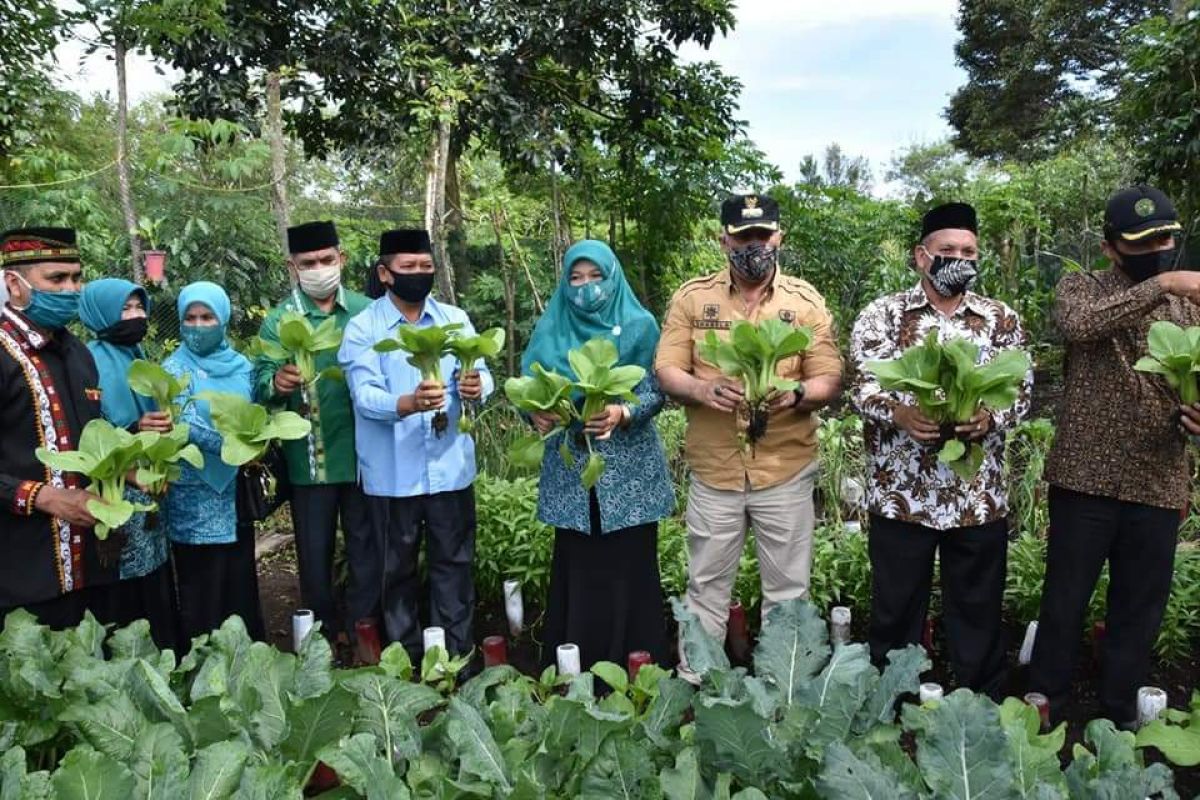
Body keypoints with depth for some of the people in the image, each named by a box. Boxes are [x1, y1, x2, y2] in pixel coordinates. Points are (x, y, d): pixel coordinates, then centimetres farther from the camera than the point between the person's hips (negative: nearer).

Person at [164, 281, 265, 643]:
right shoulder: (176, 368, -6)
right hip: (197, 497, -4)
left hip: (237, 494, 4)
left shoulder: (241, 366, 7)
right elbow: (189, 425, -20)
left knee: (241, 584, 13)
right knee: (203, 593, 3)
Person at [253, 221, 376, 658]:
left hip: (364, 453, 1)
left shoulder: (367, 311, 3)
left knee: (367, 545, 10)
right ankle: (324, 634, 29)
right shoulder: (279, 320, -2)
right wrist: (276, 382, -32)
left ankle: (363, 631, 27)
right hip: (309, 459, -1)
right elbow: (260, 382, -9)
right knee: (315, 552, 11)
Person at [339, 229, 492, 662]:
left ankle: (457, 656, 23)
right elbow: (365, 395, -16)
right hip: (392, 473, -2)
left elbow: (481, 374, -2)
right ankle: (406, 659, 27)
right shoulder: (362, 328, -4)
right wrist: (409, 403, -36)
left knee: (454, 565, 10)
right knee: (398, 570, 12)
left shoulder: (455, 319, 5)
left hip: (450, 467, 2)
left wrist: (476, 386, -26)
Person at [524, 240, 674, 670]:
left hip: (628, 469, -2)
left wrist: (622, 413, -26)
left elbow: (655, 392, -6)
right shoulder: (550, 329, 8)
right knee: (577, 568, 5)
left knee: (629, 567, 2)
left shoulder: (639, 326, 0)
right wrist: (537, 413, -18)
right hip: (571, 469, 2)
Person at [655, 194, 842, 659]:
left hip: (786, 472, 0)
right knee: (706, 589, 13)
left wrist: (797, 393, -24)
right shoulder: (692, 297, 1)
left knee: (788, 592, 11)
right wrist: (702, 389, -23)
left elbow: (830, 381, -1)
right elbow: (666, 371, -2)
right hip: (713, 472, 0)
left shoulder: (806, 301, 1)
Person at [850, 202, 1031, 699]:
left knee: (978, 613, 13)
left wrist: (990, 417, -19)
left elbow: (1021, 391, 4)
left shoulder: (1002, 320, 8)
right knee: (895, 611, 10)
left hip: (978, 495, 2)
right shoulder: (882, 314, 2)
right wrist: (897, 412, -27)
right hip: (900, 493, -1)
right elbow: (862, 385, -6)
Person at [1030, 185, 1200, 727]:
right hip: (1085, 478, -3)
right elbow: (1078, 324, -23)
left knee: (1140, 611, 12)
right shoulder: (1081, 287, 0)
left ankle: (1120, 722, 29)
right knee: (1065, 603, 6)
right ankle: (1046, 713, 22)